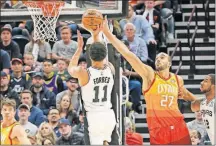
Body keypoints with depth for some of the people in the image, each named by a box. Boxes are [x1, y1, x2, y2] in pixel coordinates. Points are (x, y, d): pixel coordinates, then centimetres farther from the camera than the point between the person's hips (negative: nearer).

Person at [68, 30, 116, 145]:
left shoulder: (84, 73, -13)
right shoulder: (110, 69, -2)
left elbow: (71, 68, 12)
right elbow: (101, 57, 22)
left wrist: (80, 48, 17)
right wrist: (96, 36, 27)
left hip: (94, 116, -5)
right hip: (109, 115, 5)